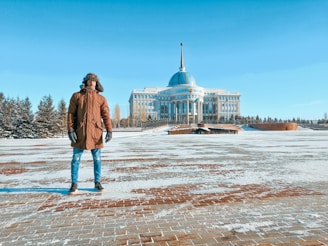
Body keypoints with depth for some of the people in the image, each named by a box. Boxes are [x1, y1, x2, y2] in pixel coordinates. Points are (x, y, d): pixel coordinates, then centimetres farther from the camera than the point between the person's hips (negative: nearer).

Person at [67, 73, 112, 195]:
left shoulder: (101, 99, 7)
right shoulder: (76, 96, 7)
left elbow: (106, 115, 0)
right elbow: (71, 114, 3)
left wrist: (109, 131, -11)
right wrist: (70, 130, -7)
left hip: (95, 133, 1)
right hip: (79, 133, 0)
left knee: (97, 159, 6)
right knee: (76, 159, 5)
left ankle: (97, 183, 20)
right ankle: (74, 184, 18)